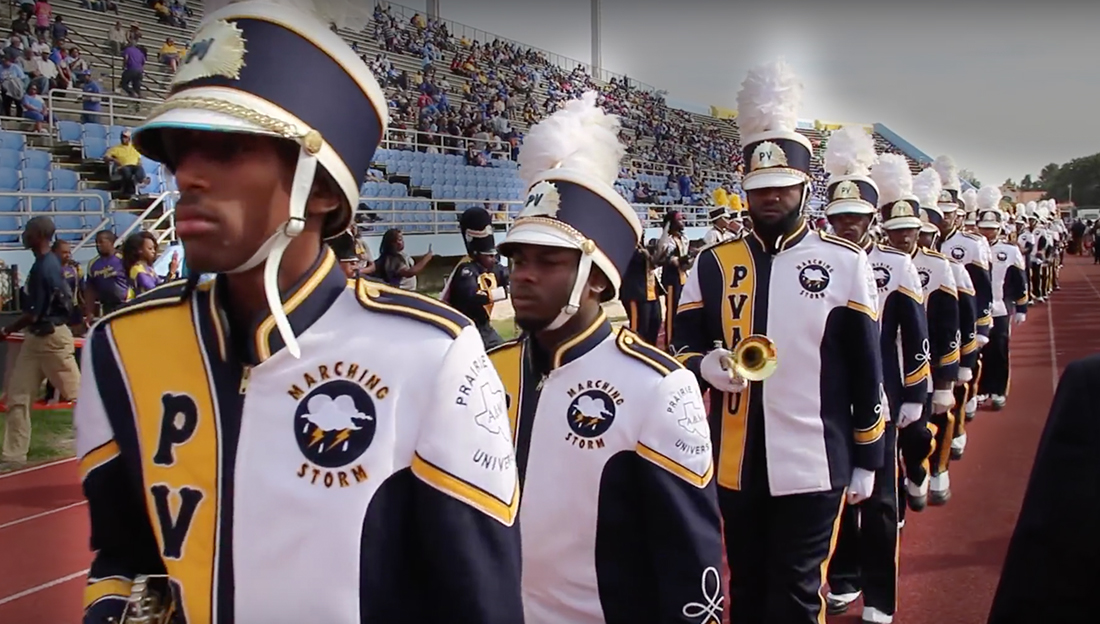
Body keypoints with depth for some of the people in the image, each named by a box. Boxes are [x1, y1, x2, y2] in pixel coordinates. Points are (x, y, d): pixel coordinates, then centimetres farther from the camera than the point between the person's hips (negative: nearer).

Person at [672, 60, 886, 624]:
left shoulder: (845, 264, -3)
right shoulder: (712, 264, 3)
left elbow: (866, 372, 0)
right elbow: (682, 348, 6)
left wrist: (867, 460, 2)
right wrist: (706, 365, -17)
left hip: (813, 467, -2)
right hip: (734, 467, 3)